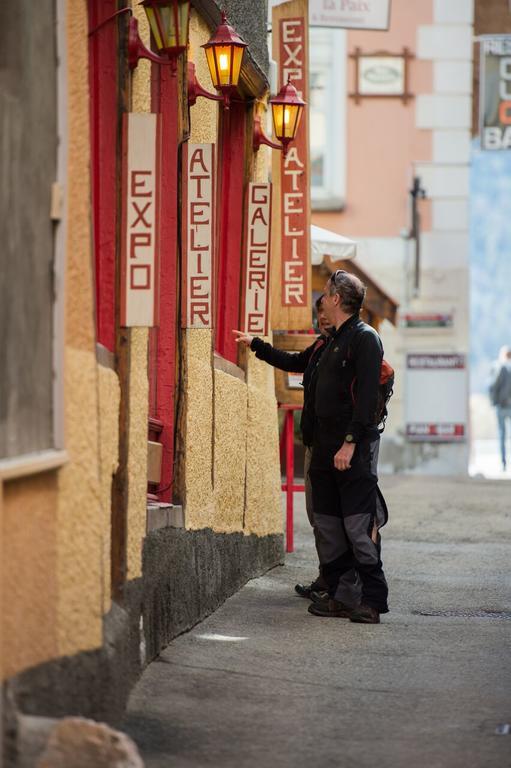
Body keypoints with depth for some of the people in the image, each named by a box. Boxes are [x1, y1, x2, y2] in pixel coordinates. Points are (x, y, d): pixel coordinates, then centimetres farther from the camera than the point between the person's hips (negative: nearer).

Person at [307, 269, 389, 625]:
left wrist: (350, 442, -22)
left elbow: (367, 396, -17)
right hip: (327, 447, 9)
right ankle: (340, 595, 12)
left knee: (358, 527, -9)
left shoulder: (365, 338, -9)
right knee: (329, 525, 8)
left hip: (355, 448, -9)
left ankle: (373, 599, -4)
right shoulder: (336, 341, 18)